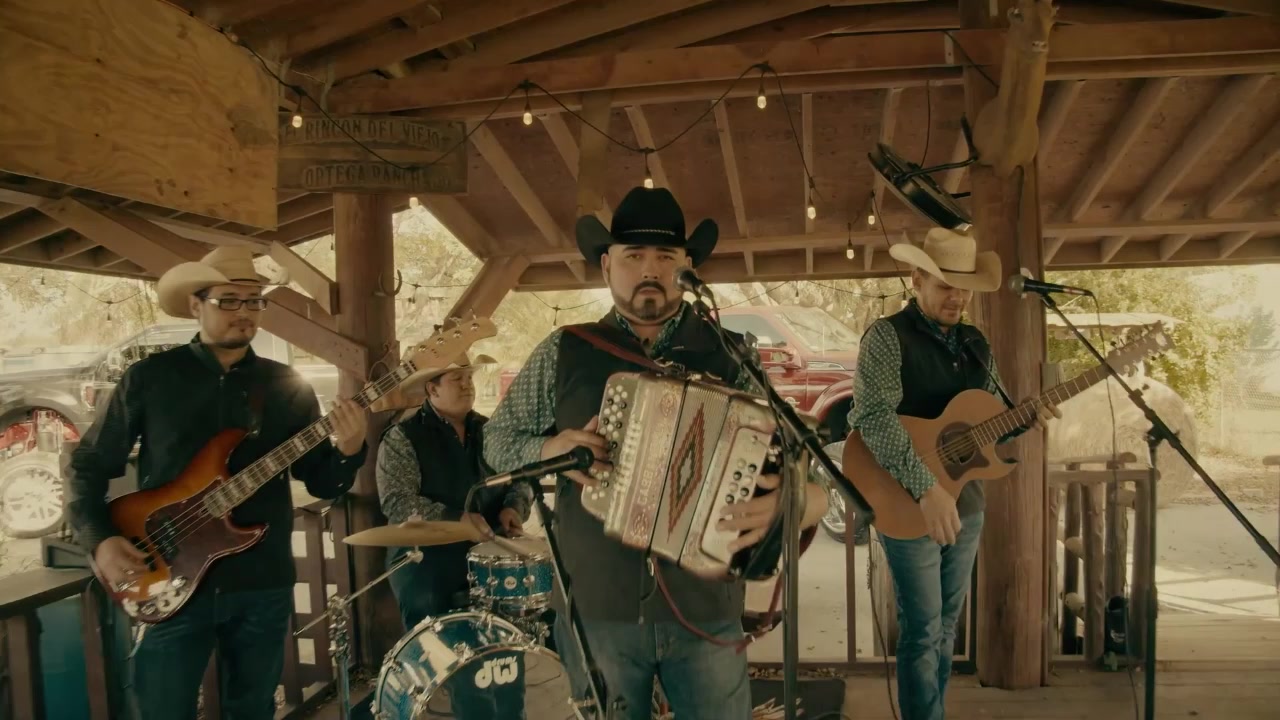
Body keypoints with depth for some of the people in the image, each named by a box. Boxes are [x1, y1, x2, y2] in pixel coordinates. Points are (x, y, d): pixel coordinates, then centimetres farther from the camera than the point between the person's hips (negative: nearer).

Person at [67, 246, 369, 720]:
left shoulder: (288, 386, 3)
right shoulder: (149, 376, -1)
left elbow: (321, 483, 3)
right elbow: (88, 464, 6)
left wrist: (348, 452, -19)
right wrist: (99, 539, -8)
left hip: (263, 585, 2)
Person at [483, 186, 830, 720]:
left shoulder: (731, 356, 1)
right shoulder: (562, 353, 1)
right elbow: (499, 440, 7)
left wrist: (789, 500, -21)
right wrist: (551, 448, -13)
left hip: (706, 609, 0)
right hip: (596, 610, 0)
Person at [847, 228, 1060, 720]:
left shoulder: (975, 343, 10)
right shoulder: (887, 336, -13)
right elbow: (873, 416, -27)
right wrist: (926, 487, -34)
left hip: (967, 501, 7)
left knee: (947, 624, 17)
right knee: (923, 631, -1)